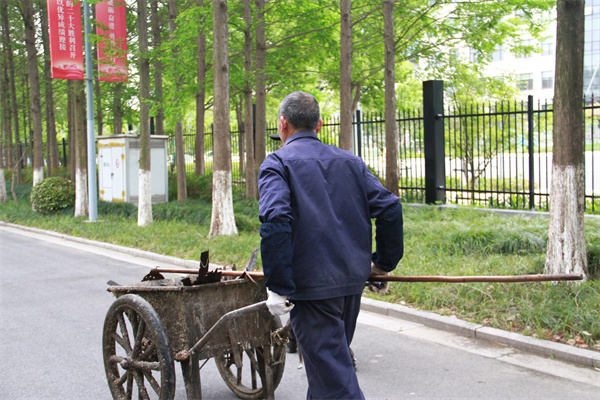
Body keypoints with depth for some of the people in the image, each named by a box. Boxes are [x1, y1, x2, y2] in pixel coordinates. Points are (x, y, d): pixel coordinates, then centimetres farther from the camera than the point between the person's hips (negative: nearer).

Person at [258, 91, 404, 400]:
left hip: (311, 286, -6)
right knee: (334, 358, 25)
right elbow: (390, 208, 5)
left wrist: (278, 287, -18)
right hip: (353, 281, 7)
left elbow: (275, 221, -21)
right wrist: (384, 262, 15)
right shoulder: (348, 160, 12)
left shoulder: (277, 163, -4)